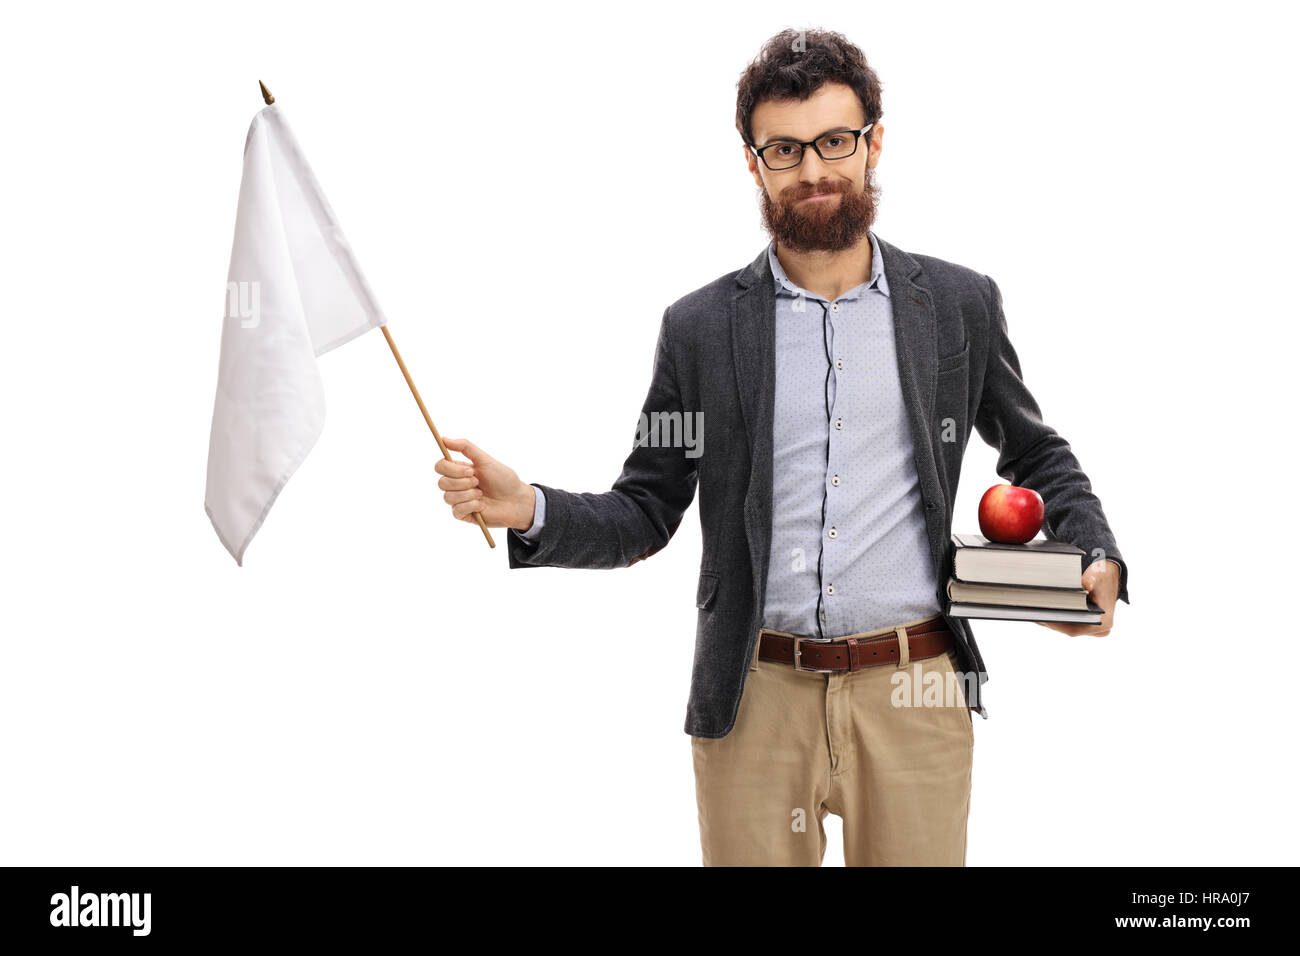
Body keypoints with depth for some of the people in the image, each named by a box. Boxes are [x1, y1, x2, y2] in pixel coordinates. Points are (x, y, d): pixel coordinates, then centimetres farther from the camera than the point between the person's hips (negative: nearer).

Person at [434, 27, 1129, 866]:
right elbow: (644, 515, 6)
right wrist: (528, 510, -12)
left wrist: (1096, 556, -1)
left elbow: (1037, 456, 16)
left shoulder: (960, 305, 4)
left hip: (912, 696, 0)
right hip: (754, 700, 0)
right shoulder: (700, 327, 2)